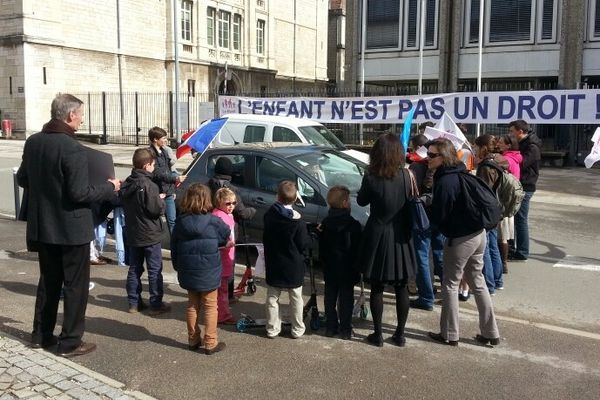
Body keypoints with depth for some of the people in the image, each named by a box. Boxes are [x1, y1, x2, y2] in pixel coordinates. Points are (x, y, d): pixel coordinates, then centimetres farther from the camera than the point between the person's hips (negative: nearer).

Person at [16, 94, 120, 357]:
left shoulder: (33, 142, 3)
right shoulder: (73, 149, -22)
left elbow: (22, 180, 12)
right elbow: (79, 193, -23)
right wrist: (110, 187, -8)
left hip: (42, 227, 8)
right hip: (71, 229, -7)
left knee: (48, 281, 20)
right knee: (76, 285, 5)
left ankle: (41, 335, 29)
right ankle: (70, 342, 12)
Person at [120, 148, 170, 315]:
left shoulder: (126, 184, 4)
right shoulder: (149, 186, -20)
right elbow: (157, 210, -21)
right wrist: (161, 200, 0)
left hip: (132, 234, 7)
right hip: (150, 235, -7)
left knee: (134, 269, 14)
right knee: (155, 270, 3)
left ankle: (134, 302, 19)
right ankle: (156, 304, 8)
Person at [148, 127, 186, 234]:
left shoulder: (164, 152, 15)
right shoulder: (150, 153, -13)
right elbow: (157, 174, -22)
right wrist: (175, 179, -30)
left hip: (168, 193, 8)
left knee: (172, 221, 11)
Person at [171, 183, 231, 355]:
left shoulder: (180, 221, -3)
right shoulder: (212, 221, -16)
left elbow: (174, 247, 4)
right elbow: (227, 236, 1)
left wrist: (178, 266, 16)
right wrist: (227, 242, 23)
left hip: (188, 272, 4)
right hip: (208, 273, -4)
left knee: (192, 305, 18)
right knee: (210, 307, 8)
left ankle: (193, 340, 26)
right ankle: (210, 343, 13)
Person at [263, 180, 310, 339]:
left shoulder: (269, 215, -7)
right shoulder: (297, 221, -19)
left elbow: (266, 238, 4)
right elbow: (304, 244, -13)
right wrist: (308, 236, 4)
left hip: (273, 265, 3)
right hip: (293, 267, -2)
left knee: (272, 298, 15)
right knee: (296, 299, 13)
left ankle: (272, 329, 21)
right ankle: (297, 329, 21)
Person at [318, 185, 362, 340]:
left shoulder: (324, 224, -1)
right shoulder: (354, 225, -15)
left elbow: (321, 248, 5)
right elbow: (358, 249, -11)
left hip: (329, 269, 4)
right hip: (347, 269, -4)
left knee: (330, 297, 13)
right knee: (346, 299, 5)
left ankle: (331, 327, 20)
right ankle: (345, 329, 11)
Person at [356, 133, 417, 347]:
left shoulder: (371, 177, -14)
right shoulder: (406, 175, -8)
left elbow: (361, 201, 1)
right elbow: (410, 200, 5)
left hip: (377, 236, -2)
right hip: (400, 236, 2)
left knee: (377, 288, 9)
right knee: (401, 288, 13)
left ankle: (377, 334, 16)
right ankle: (400, 334, 21)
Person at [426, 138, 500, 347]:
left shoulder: (445, 182, -21)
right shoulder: (461, 174, 7)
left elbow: (437, 217, -16)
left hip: (460, 239, -9)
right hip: (478, 234, 9)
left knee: (450, 285, 6)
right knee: (478, 283, 18)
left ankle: (449, 335, 16)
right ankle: (491, 333, 25)